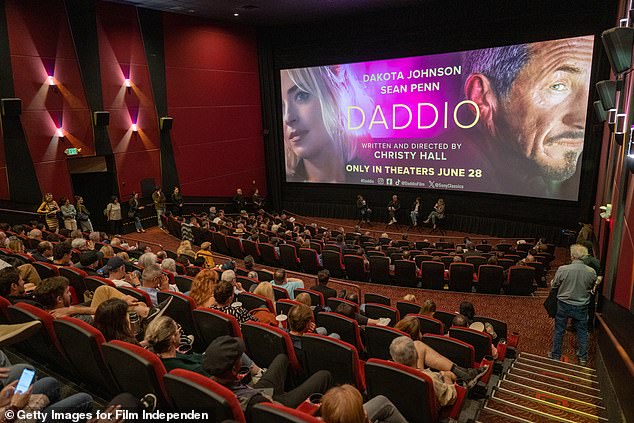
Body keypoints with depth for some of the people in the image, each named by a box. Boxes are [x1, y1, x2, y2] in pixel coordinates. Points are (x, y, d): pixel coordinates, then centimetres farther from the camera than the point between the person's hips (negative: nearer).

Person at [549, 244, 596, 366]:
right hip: (582, 306, 1)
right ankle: (583, 358, 31)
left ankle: (555, 355, 26)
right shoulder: (591, 272, -15)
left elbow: (554, 285, -6)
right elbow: (592, 287, 5)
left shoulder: (562, 269, -21)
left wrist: (551, 282, 16)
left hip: (564, 305, -1)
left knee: (559, 330, 13)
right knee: (582, 331, 18)